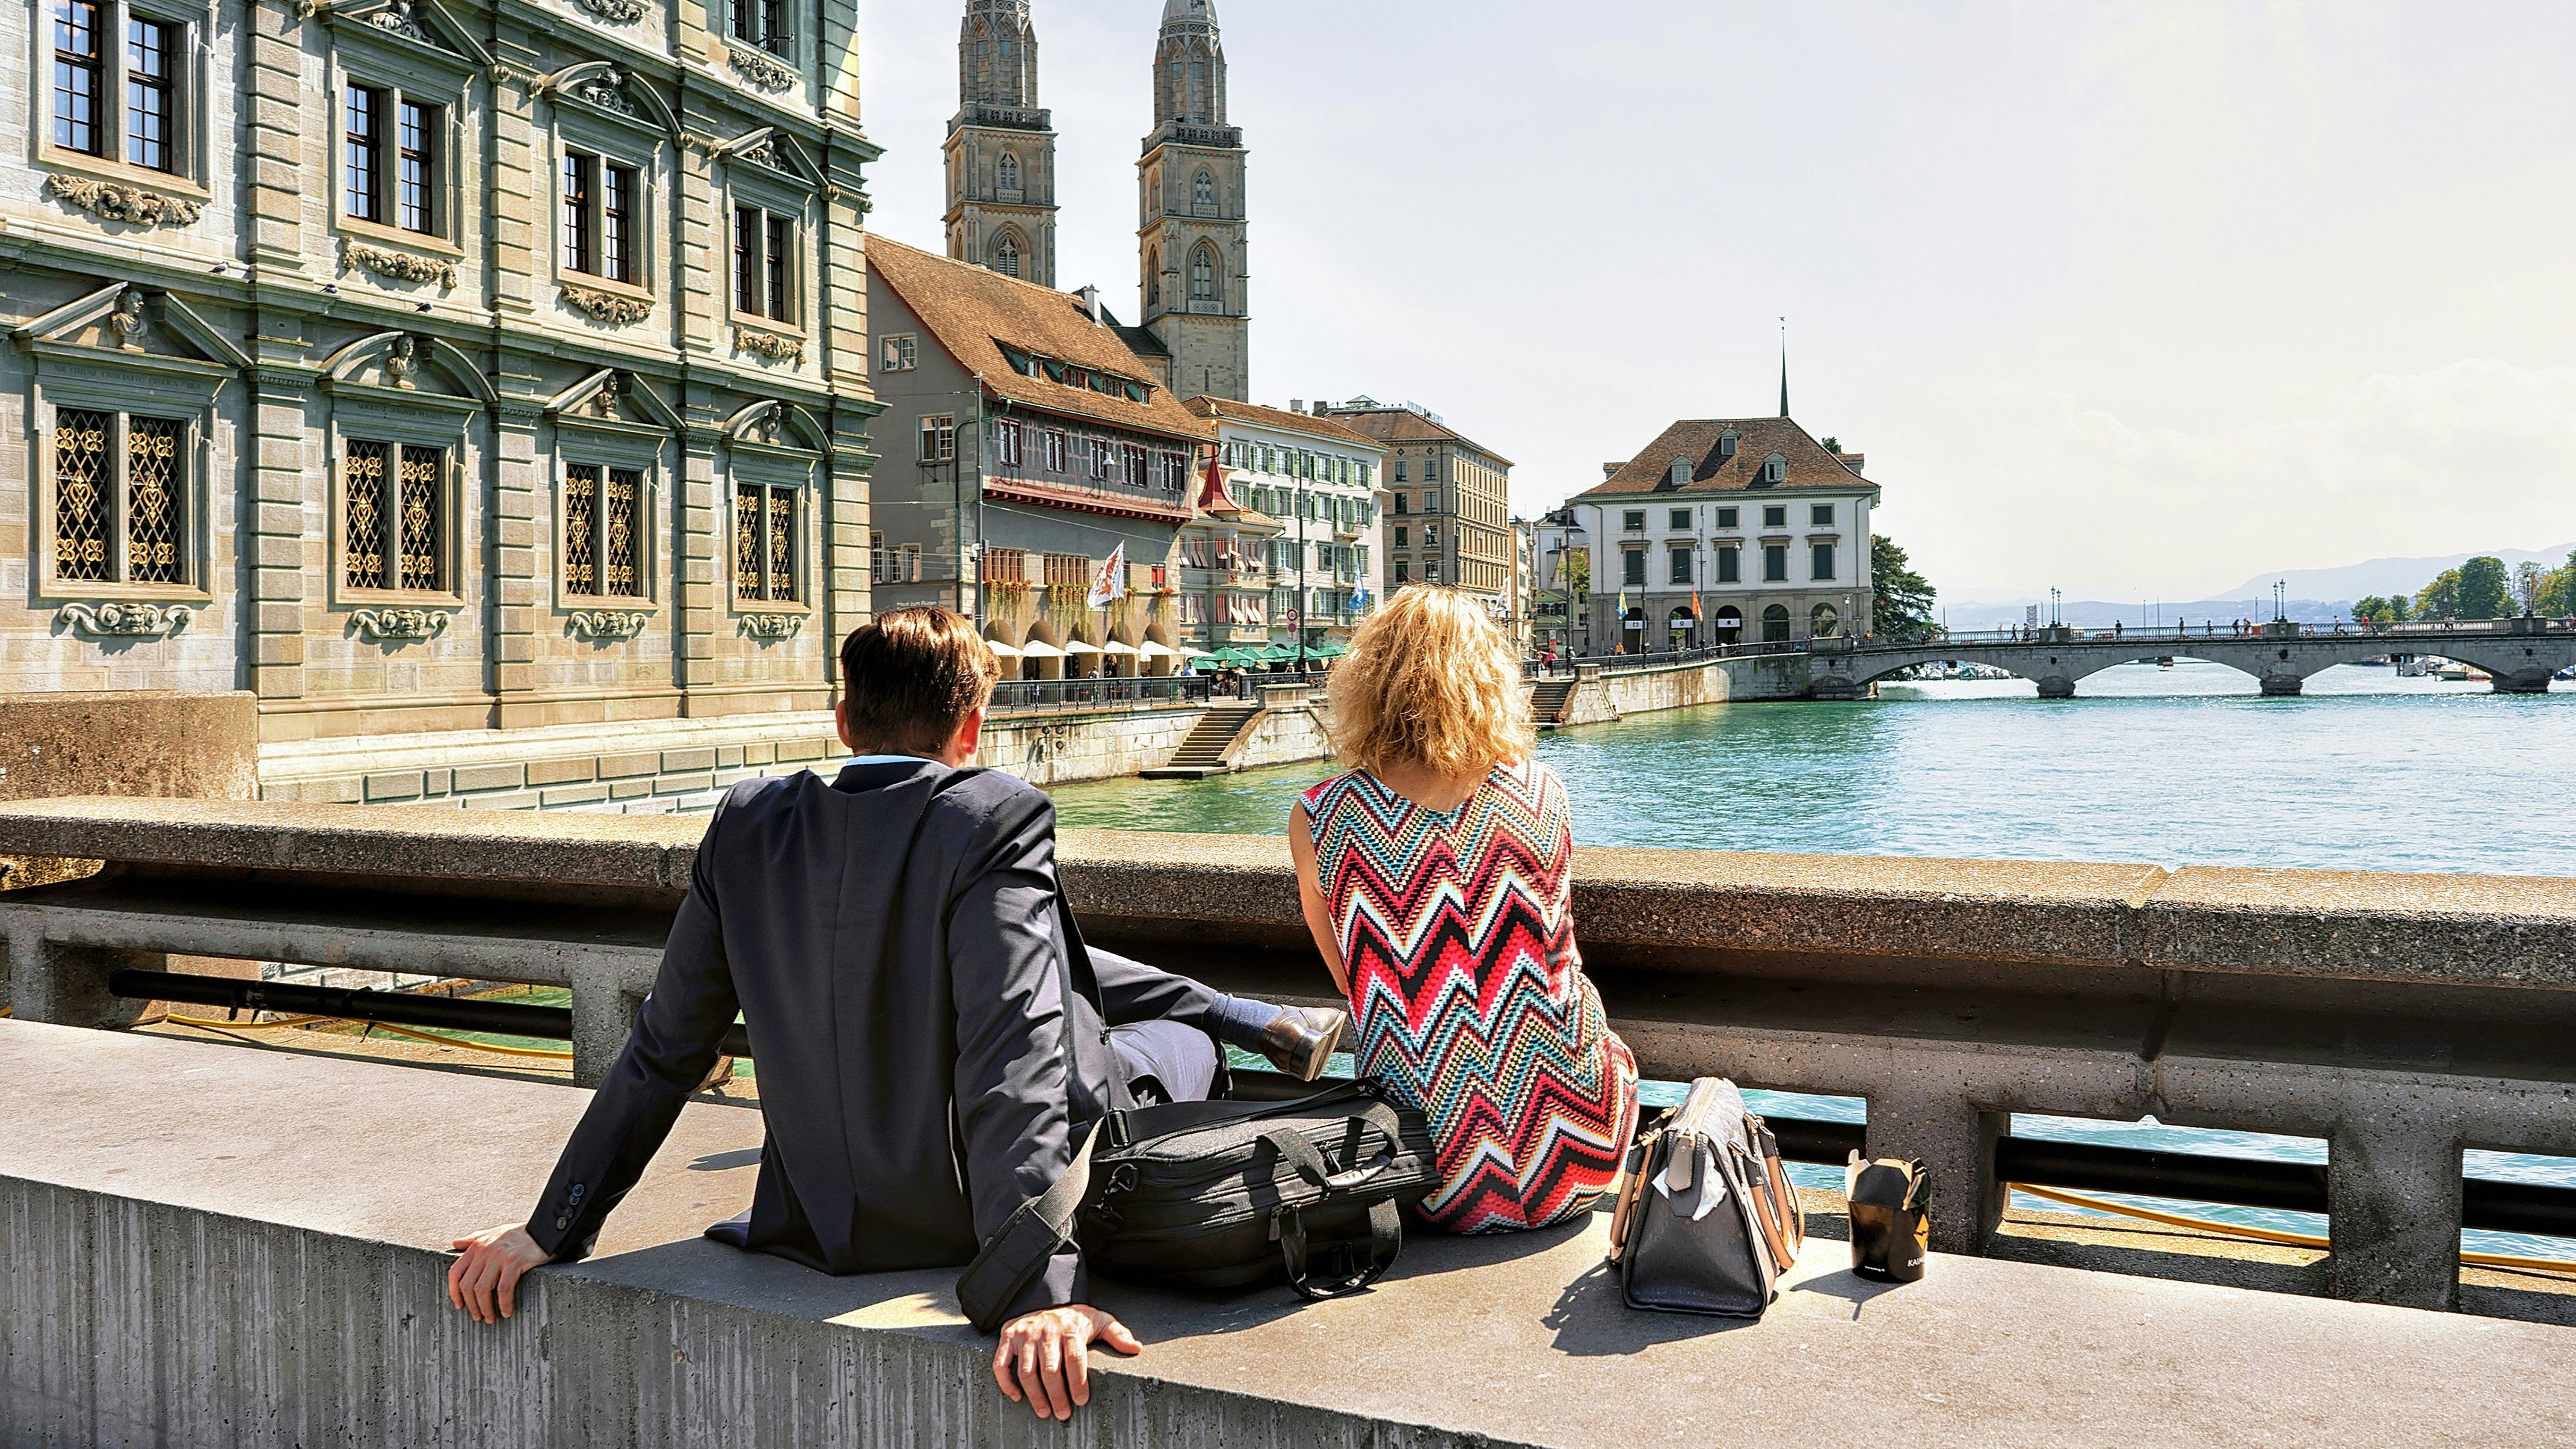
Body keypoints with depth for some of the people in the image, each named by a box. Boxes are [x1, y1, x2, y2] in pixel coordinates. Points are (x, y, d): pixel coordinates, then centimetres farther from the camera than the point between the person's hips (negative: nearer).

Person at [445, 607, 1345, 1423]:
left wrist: (553, 1229, 8)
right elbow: (1013, 1056, -29)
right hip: (974, 1215, -6)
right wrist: (1040, 1289, -32)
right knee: (1182, 1042, 20)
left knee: (1059, 964, 27)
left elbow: (665, 1051, -1)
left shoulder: (749, 824, -4)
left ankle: (1267, 1027, 45)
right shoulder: (994, 820, -21)